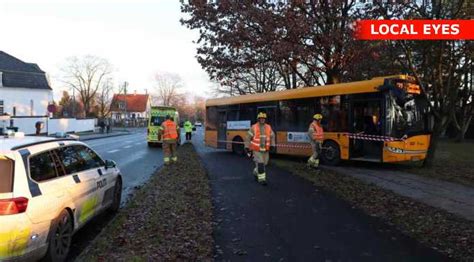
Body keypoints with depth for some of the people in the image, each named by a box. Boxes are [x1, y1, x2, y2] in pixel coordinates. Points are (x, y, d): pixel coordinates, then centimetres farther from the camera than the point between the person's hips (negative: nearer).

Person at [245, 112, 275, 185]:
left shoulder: (268, 127, -1)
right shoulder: (254, 128, -12)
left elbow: (272, 136, 9)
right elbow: (248, 137, -5)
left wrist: (272, 145, -3)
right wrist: (247, 147, -7)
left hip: (265, 150, 5)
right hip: (257, 150, -4)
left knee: (264, 163, 12)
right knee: (260, 163, -13)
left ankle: (256, 172, 40)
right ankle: (261, 179, -5)